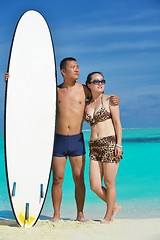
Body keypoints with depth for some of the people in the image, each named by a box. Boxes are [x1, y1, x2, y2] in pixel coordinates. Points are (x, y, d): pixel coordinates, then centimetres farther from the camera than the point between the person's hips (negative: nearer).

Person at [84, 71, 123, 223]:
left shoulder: (109, 100, 2)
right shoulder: (87, 105, 14)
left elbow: (117, 123, -2)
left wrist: (119, 144, -9)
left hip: (110, 144, -4)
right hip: (94, 147, 5)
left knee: (109, 183, 0)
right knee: (95, 186, -1)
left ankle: (108, 216, 15)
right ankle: (114, 206, 22)